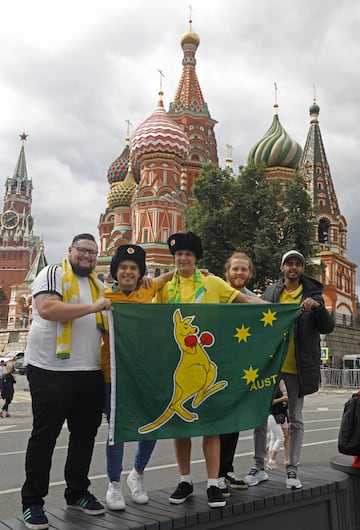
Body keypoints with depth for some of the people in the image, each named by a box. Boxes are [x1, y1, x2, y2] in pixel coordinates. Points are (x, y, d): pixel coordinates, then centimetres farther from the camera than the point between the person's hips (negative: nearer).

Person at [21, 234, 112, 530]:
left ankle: (77, 492, 29)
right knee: (44, 436, 2)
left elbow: (107, 320, 29)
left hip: (90, 372, 7)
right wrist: (92, 308, -20)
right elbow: (47, 308, -21)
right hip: (51, 370, -7)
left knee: (85, 433, 13)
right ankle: (32, 502, 16)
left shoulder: (98, 284, 18)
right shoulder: (53, 274, -4)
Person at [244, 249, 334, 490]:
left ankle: (292, 470, 20)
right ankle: (259, 467, 20)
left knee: (296, 420, 9)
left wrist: (318, 306, -21)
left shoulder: (312, 294, 2)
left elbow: (328, 327, -3)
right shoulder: (271, 292, 5)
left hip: (297, 367, -1)